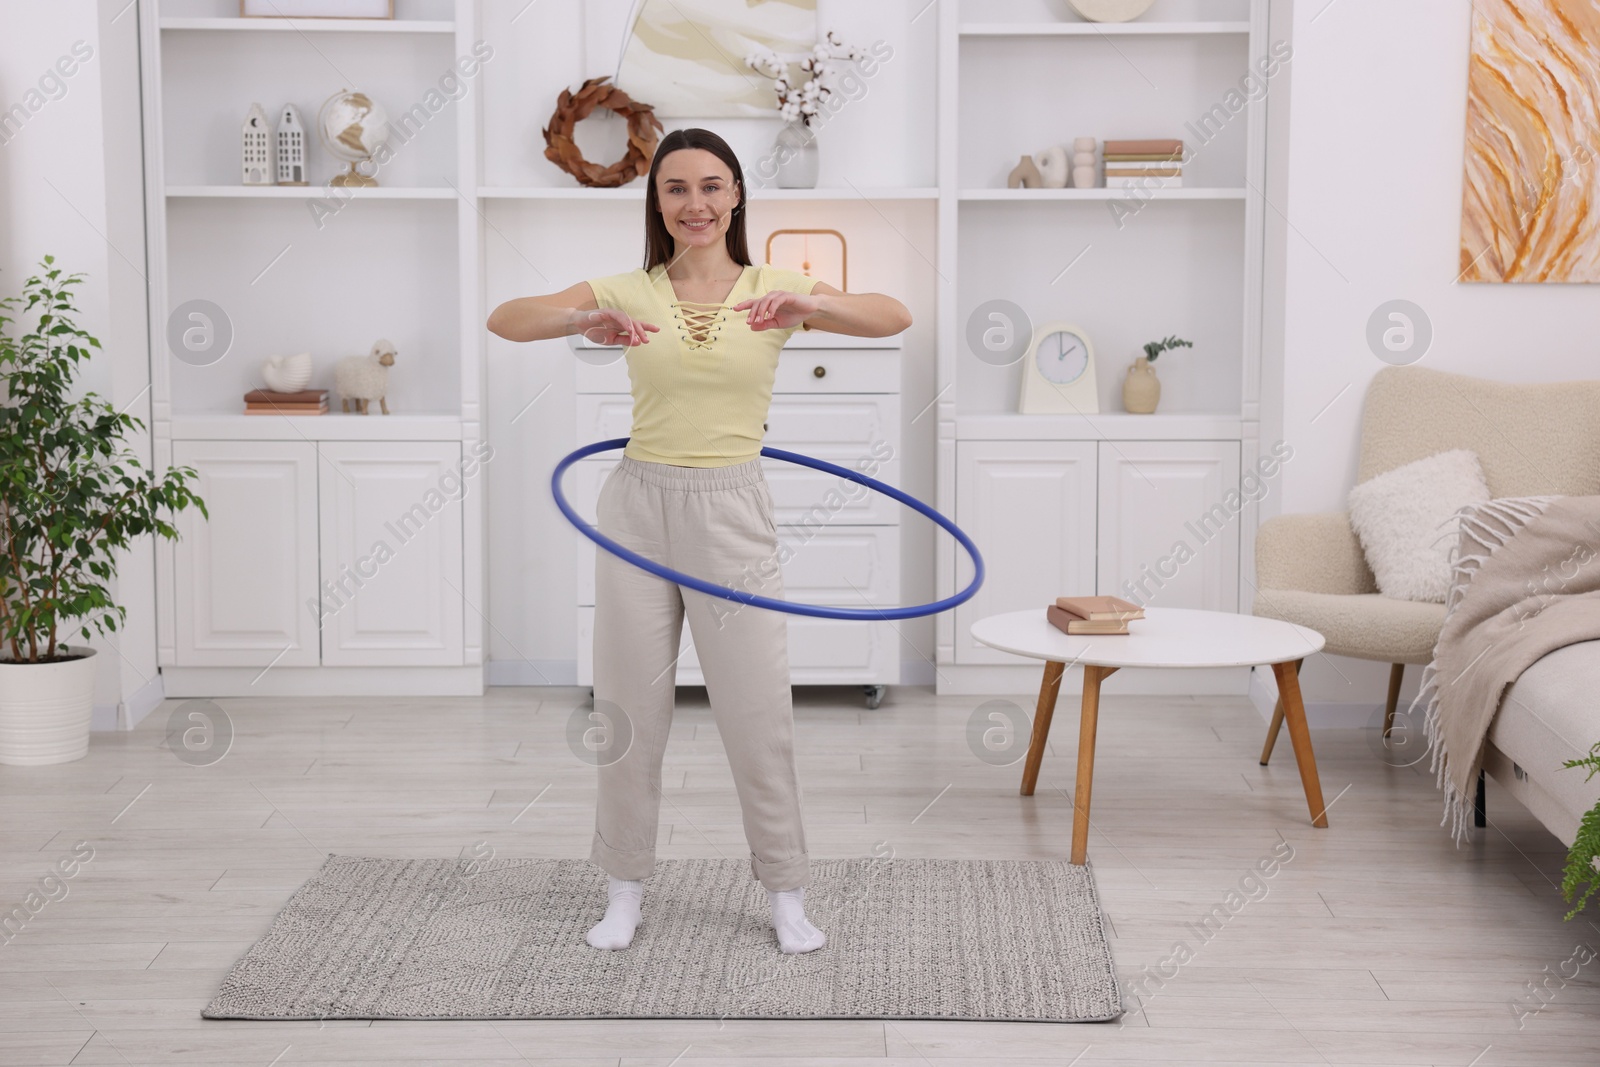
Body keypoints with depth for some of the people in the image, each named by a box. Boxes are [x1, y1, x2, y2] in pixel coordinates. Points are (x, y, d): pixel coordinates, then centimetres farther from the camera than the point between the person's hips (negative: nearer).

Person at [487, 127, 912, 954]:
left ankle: (786, 893, 19)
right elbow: (504, 320, -9)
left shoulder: (773, 288, 1)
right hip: (639, 505, 1)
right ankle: (625, 890, 24)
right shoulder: (628, 292, 2)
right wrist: (585, 321, -29)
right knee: (630, 711, 8)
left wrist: (812, 305, -31)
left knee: (757, 715, 3)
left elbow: (894, 318, -12)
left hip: (731, 513, -1)